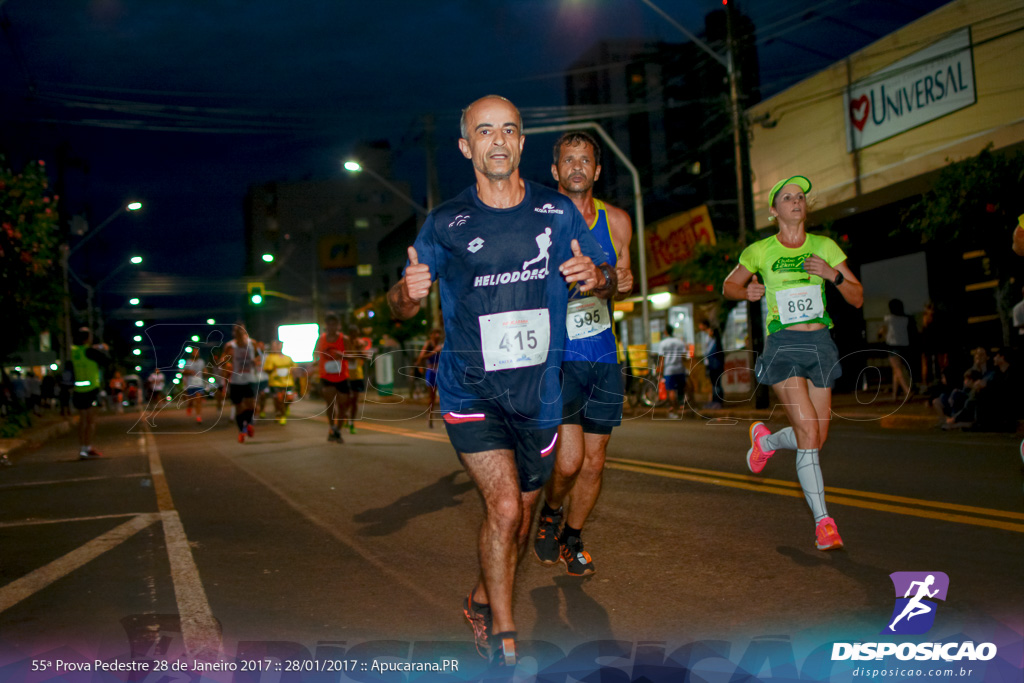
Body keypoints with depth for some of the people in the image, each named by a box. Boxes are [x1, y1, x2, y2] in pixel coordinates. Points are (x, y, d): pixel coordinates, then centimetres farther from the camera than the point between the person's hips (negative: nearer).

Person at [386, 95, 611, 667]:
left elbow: (609, 280, 10)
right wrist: (407, 293, -22)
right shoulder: (446, 224, -2)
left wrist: (595, 276, -14)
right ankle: (504, 642, 3)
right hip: (471, 390, -3)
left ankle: (483, 601, 41)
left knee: (520, 513, 14)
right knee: (504, 507, -16)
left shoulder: (558, 213, 2)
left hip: (539, 392, 3)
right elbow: (403, 306, 2)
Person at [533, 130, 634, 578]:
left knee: (593, 462, 8)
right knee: (568, 459, -15)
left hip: (604, 357, 4)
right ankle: (550, 513, 19)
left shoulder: (616, 222, 6)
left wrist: (625, 282, -5)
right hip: (559, 355, -4)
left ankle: (572, 538, 31)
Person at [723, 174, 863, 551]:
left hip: (820, 344, 3)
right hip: (783, 345, -3)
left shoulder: (824, 247, 6)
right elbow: (729, 286, 16)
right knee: (809, 431, -15)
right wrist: (747, 292, -6)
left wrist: (834, 276, -13)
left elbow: (858, 299, 6)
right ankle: (823, 522, -5)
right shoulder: (760, 251, 2)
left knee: (816, 436, 4)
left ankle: (766, 440, 37)